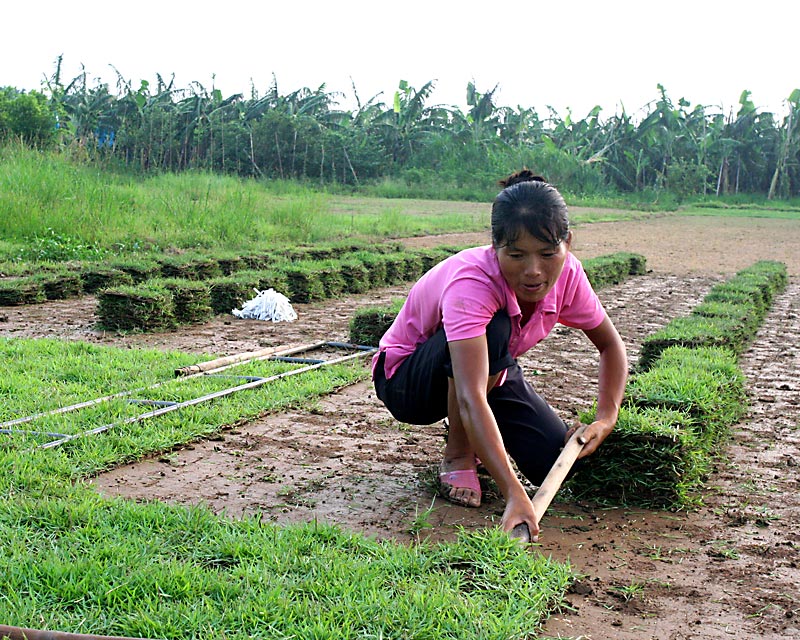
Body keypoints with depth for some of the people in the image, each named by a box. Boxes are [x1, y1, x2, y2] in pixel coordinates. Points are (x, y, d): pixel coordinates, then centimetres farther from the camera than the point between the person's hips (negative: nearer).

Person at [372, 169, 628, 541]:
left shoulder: (567, 275, -19)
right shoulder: (472, 283, -38)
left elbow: (611, 346, -2)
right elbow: (471, 398, -48)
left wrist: (606, 419, -18)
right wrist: (514, 494, -57)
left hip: (491, 372, 5)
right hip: (404, 382, -5)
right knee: (493, 328, -36)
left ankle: (477, 443, 16)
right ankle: (458, 454, -13)